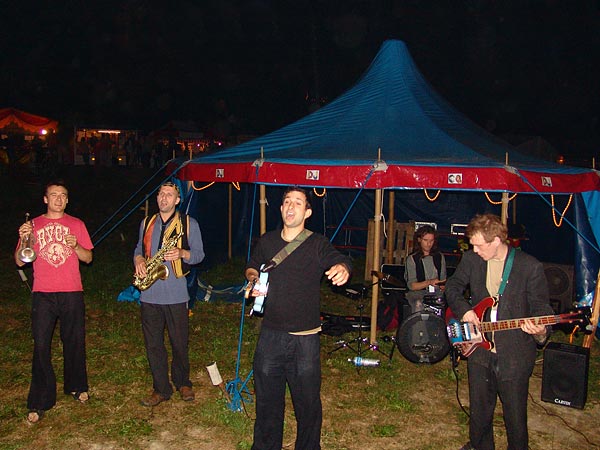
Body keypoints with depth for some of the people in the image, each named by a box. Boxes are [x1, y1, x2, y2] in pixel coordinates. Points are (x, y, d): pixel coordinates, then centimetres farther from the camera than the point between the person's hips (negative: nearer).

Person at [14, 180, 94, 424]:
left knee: (75, 342, 9)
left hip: (72, 294, 1)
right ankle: (39, 402, 6)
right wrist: (23, 239, -14)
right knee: (41, 346, -3)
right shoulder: (33, 225, 8)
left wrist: (75, 246, -14)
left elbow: (88, 258, 6)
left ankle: (77, 386, 29)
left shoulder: (76, 224, 8)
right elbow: (20, 261, 4)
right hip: (43, 294, 0)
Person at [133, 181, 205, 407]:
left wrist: (181, 253, -18)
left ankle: (183, 383, 27)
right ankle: (161, 389, 20)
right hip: (149, 293, 3)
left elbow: (199, 254, 2)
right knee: (153, 344, 7)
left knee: (179, 343, 6)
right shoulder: (146, 223, 13)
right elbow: (139, 249, 22)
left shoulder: (188, 224, 2)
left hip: (176, 293, -3)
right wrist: (138, 260, -1)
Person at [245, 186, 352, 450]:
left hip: (305, 338, -3)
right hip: (270, 334, 3)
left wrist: (342, 267, -48)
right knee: (267, 397, 16)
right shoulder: (266, 241, 5)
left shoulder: (317, 244, -6)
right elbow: (252, 266, 21)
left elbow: (339, 259, -24)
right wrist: (253, 278, -1)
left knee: (308, 401, 8)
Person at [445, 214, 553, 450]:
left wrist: (540, 330, -26)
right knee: (479, 408, 20)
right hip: (479, 346, 4)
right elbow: (452, 286, 13)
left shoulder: (530, 266, -11)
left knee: (515, 415, 9)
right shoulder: (471, 259, -1)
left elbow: (541, 306, -6)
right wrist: (463, 309, -5)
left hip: (514, 355, -4)